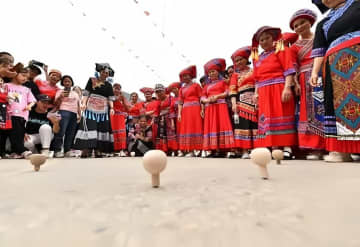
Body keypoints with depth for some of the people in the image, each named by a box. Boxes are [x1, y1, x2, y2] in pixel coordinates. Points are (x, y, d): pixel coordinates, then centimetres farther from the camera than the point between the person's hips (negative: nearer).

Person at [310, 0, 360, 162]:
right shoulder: (323, 24, 21)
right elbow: (319, 51, 12)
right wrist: (315, 71, -1)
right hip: (337, 68, 2)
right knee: (342, 104, -3)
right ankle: (342, 149, -3)